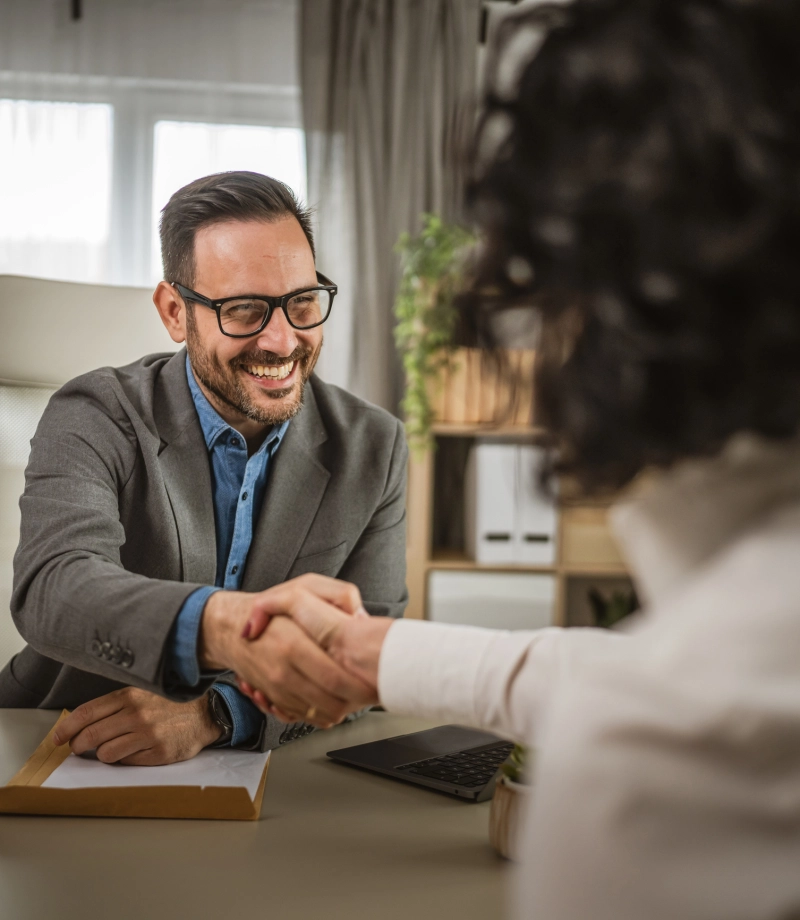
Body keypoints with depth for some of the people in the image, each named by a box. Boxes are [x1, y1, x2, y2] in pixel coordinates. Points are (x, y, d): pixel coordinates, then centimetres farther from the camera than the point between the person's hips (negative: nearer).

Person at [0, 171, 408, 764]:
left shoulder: (374, 448, -1)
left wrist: (211, 714, -25)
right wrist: (220, 626, -48)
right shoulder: (93, 420, -9)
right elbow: (52, 588, -27)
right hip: (64, 762, -2)